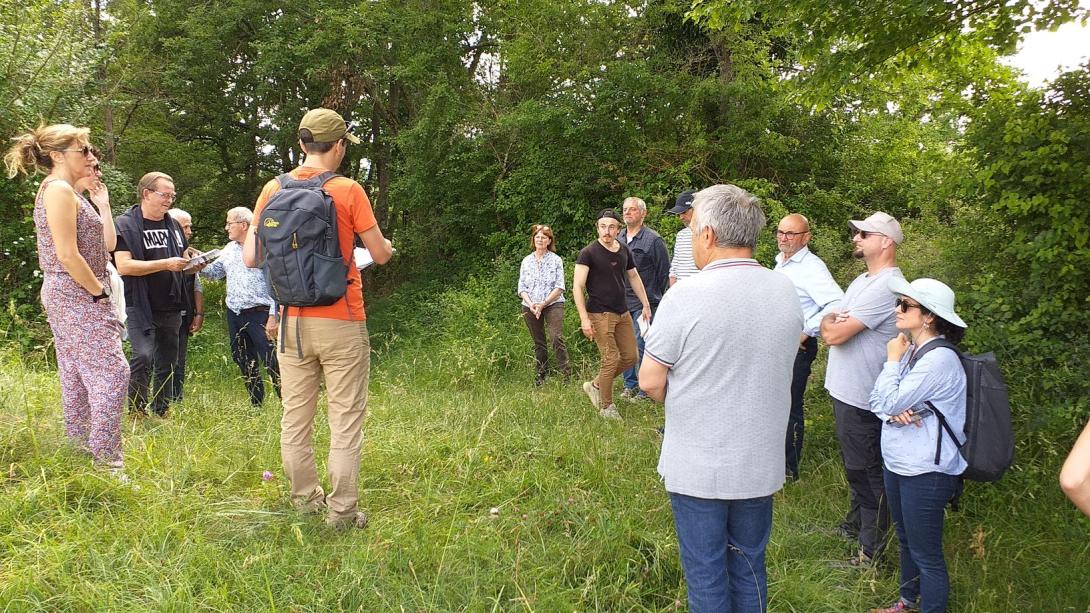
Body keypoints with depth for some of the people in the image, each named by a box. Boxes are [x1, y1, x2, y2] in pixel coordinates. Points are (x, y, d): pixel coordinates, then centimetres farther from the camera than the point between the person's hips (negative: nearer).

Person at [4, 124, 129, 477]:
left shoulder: (66, 191, 17)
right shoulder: (58, 189, -14)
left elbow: (106, 245, 15)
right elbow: (68, 255, -21)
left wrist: (102, 204, 12)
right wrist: (100, 292, -15)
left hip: (70, 298, 10)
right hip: (78, 296, -10)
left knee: (78, 376, 14)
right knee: (111, 373, -12)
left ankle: (80, 450, 23)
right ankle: (107, 465, -11)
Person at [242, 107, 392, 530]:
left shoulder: (273, 190, 2)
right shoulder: (348, 191, -8)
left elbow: (251, 258, 2)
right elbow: (380, 254, -4)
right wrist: (384, 244, 19)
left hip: (292, 321, 4)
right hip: (341, 322, -4)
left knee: (295, 417, 14)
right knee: (346, 420, 3)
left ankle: (304, 501, 23)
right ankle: (342, 511, 5)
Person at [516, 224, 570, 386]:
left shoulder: (556, 260, 1)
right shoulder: (526, 261, 10)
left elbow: (559, 287, -5)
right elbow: (522, 287, 8)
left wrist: (543, 303, -14)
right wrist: (530, 304, -9)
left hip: (553, 304, -4)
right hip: (530, 307, 4)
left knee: (557, 338, -18)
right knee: (538, 342, 9)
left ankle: (567, 375, -16)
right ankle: (541, 375, 19)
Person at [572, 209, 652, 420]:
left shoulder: (624, 250, 8)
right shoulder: (588, 253, -11)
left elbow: (634, 277, 22)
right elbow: (577, 286, -14)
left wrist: (645, 304, 18)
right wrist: (584, 319, -21)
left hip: (622, 313, 7)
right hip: (600, 314, -7)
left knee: (630, 357, 8)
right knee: (611, 359, -8)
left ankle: (595, 385, 26)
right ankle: (606, 407, 9)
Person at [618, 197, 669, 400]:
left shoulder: (653, 240, -7)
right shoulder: (618, 238, 10)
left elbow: (664, 270, -3)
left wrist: (653, 295, 2)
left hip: (644, 302, -6)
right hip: (621, 302, 6)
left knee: (641, 346, -6)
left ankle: (645, 388, 5)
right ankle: (629, 384, 24)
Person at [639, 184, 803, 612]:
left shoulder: (685, 296, -20)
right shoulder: (786, 292, -4)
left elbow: (650, 381, -13)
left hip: (697, 469, -4)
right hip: (760, 465, 5)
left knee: (706, 575, 13)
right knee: (749, 566, 21)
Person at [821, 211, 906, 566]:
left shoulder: (885, 287, -23)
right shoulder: (863, 281, 12)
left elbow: (834, 334, -25)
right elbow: (832, 330, 13)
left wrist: (828, 320, -3)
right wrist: (835, 321, -10)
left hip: (862, 398, -10)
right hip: (846, 390, 10)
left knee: (866, 471, 1)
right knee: (855, 467, 24)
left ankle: (871, 549, 13)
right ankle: (855, 525, 41)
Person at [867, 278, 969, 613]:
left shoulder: (939, 359, -22)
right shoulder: (910, 349, 5)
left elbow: (890, 402, -23)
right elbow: (876, 400, 5)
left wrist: (892, 360, -11)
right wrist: (893, 414, -16)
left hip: (926, 473, -9)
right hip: (898, 463, 9)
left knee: (926, 555, 4)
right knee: (906, 541, 25)